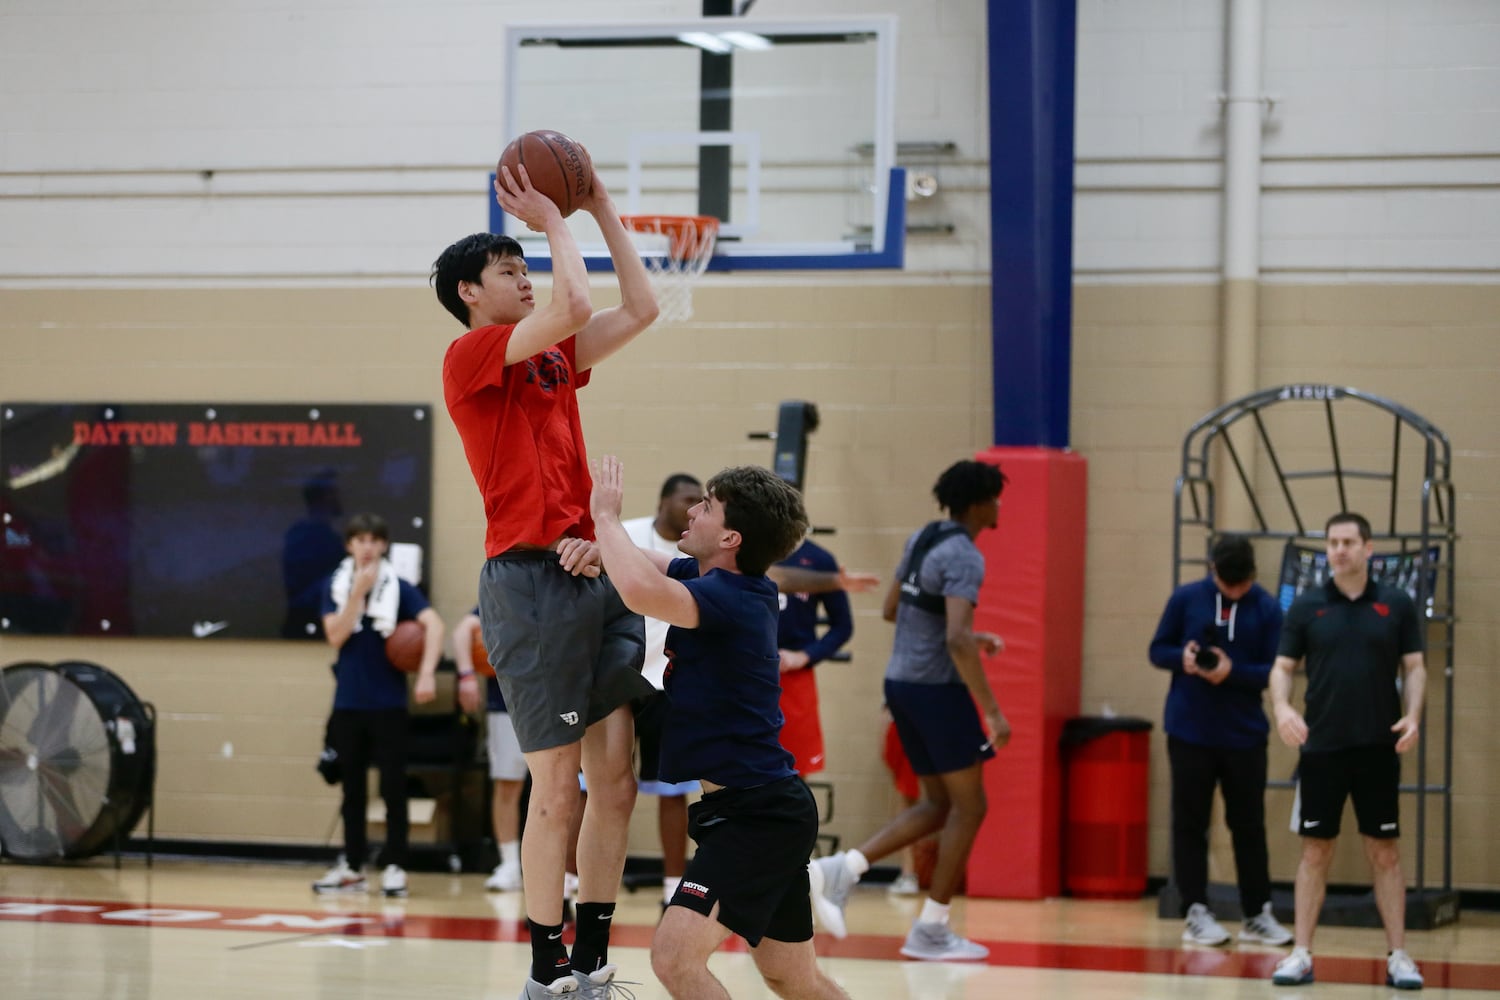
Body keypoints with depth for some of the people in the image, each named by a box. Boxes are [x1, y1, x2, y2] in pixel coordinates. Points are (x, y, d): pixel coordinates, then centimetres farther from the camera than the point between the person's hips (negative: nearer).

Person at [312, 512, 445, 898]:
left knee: (393, 786, -1)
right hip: (348, 703, 3)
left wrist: (427, 672, -30)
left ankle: (394, 865, 4)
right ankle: (352, 866, 17)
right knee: (352, 787, 9)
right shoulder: (336, 587, 4)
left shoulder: (398, 588, -4)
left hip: (388, 703, -3)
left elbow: (434, 624, -17)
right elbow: (335, 635, -8)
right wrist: (359, 591, -16)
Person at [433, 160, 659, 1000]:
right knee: (559, 788, -6)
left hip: (596, 576, 8)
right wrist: (553, 220, -4)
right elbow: (574, 306, -17)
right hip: (531, 580, -8)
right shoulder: (470, 356, -4)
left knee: (617, 779, 5)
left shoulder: (555, 358, 18)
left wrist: (604, 211, 18)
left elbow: (641, 310, 20)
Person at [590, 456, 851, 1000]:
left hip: (755, 814, -11)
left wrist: (606, 514, -20)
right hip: (763, 809, 11)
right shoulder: (714, 580, 9)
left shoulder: (730, 598, -20)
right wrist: (597, 547, -3)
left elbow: (641, 590, -39)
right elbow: (646, 565, 22)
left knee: (676, 955, -23)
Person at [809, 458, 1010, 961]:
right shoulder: (964, 556, -17)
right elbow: (956, 640, -27)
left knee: (937, 805, 15)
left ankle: (839, 870, 1)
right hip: (937, 688, -9)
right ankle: (931, 931, 4)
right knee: (968, 806, 3)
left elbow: (892, 609, 21)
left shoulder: (922, 539, 11)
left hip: (901, 682, 9)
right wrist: (992, 711, -24)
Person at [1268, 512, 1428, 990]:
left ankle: (1399, 956, 9)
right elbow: (1283, 667, 5)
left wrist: (1413, 713, -12)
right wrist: (1282, 706, -15)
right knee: (1315, 849, 4)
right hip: (1321, 747, 0)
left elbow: (1414, 666, 5)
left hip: (1378, 748, 0)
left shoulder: (1397, 605, 3)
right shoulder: (1306, 606, 3)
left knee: (1384, 852, 4)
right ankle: (1301, 955, 9)